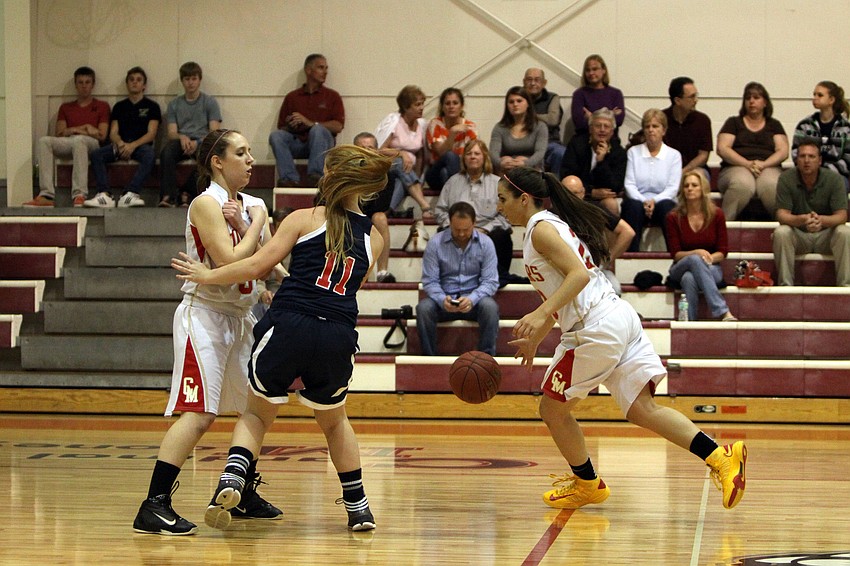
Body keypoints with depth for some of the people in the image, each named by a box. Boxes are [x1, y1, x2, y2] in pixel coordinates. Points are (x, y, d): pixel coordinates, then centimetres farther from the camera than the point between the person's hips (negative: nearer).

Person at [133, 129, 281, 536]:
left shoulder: (252, 206, 11)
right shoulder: (206, 204, -12)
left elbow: (267, 262, 2)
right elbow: (229, 262, -22)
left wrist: (241, 225, -10)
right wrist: (255, 226, -9)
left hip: (240, 317, 9)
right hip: (205, 315, -9)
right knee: (199, 413, -18)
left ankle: (244, 494, 33)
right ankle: (154, 506, -23)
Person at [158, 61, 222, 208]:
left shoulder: (210, 102, 11)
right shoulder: (174, 104, 17)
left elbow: (214, 132, 1)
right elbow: (171, 133, 7)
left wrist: (197, 142, -18)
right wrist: (182, 137, -18)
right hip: (181, 141, 2)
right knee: (167, 151, -34)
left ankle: (188, 194, -33)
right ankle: (167, 197, -42)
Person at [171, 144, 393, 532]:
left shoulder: (305, 220, 5)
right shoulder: (373, 238, 15)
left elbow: (257, 265, 0)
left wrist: (207, 275, 13)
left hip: (288, 327, -2)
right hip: (339, 337, 2)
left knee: (256, 415, 19)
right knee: (334, 420, 30)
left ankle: (232, 478, -7)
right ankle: (358, 508, 29)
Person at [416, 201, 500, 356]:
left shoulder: (485, 243, -2)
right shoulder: (435, 243, -3)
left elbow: (490, 282, -6)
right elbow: (429, 281, -4)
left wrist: (472, 299, -26)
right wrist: (442, 300, -26)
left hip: (473, 299, 0)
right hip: (445, 298, 0)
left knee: (490, 307, -33)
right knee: (424, 308, -31)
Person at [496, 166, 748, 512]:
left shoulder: (541, 229, -6)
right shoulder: (553, 225, 24)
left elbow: (579, 274, -21)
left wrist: (540, 314, -28)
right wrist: (535, 340, 35)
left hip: (597, 328, -9)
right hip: (620, 318, 9)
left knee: (552, 410, 9)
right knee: (642, 409, -1)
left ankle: (587, 483, 23)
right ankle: (719, 457, -15)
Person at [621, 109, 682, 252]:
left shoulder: (674, 155, 11)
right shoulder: (634, 152, 14)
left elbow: (673, 188, 1)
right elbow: (629, 184, 3)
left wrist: (654, 201, -17)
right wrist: (643, 202, -15)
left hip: (662, 202, 0)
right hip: (638, 200, 0)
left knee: (666, 206, -35)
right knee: (634, 206, -34)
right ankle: (631, 253, -40)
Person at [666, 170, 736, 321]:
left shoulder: (716, 215, -1)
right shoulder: (674, 217, -1)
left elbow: (723, 252, 1)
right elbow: (675, 254, -5)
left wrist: (709, 258, -21)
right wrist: (696, 253, -23)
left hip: (711, 269, 0)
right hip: (681, 268, 0)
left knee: (689, 278, -37)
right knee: (694, 260, -38)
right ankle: (723, 312, -47)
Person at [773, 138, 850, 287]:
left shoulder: (834, 179, -12)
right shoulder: (786, 178, -12)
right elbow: (782, 214, -18)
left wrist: (821, 220, -42)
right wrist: (802, 220, -42)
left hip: (826, 234, 0)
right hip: (798, 235, 0)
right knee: (780, 232, -31)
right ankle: (785, 285, -25)